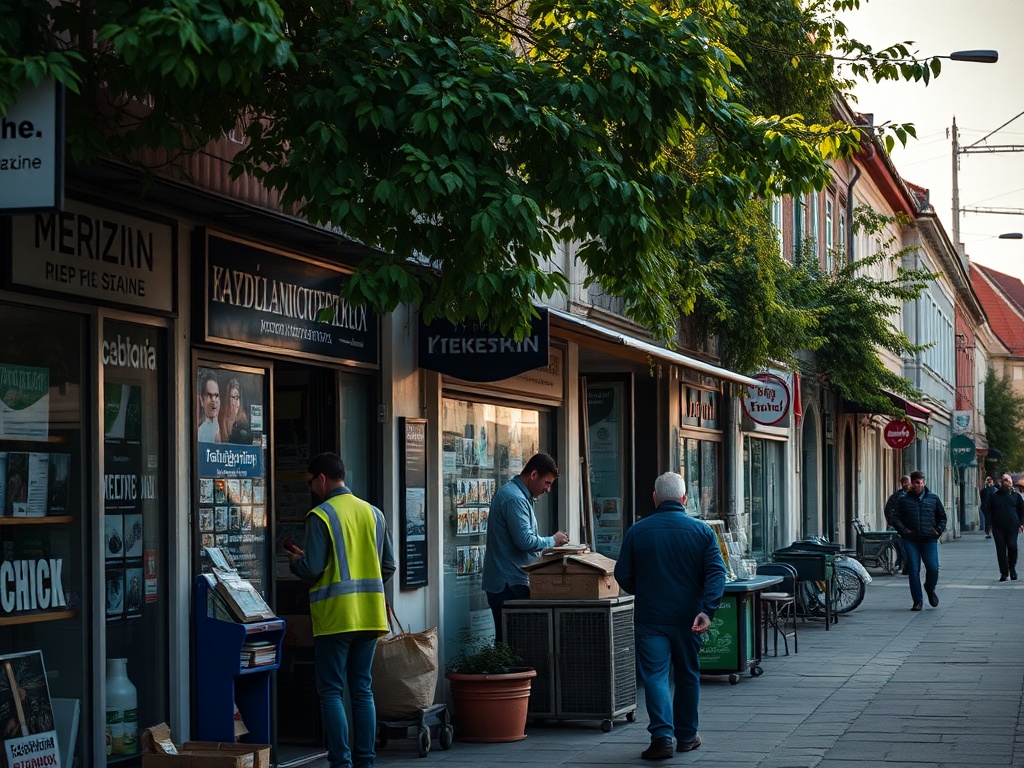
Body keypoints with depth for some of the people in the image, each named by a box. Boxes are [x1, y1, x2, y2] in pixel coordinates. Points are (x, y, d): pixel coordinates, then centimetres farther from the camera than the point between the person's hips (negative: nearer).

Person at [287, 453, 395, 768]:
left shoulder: (321, 515, -9)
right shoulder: (374, 513, 10)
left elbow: (312, 569, -13)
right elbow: (389, 565, 13)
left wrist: (295, 562, 8)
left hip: (335, 616, -6)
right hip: (369, 614, 6)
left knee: (331, 691, 1)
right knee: (362, 690, 11)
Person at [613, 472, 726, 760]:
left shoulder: (636, 532, -1)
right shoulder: (702, 531, 0)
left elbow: (623, 576, 4)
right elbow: (717, 573, -11)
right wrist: (707, 610, -17)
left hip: (650, 618, -1)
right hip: (687, 618, 1)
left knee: (655, 676, -3)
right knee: (687, 675, 15)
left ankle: (662, 735, -19)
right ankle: (686, 735, 24)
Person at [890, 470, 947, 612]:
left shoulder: (934, 499, 11)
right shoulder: (904, 500, 8)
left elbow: (942, 517, 18)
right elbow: (895, 518, 8)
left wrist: (939, 530, 2)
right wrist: (903, 530, -7)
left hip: (929, 540, 0)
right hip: (910, 541, 0)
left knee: (933, 568, -10)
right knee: (914, 570, -4)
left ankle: (930, 589, 21)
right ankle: (917, 601, 3)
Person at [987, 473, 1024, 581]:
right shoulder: (994, 496, 11)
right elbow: (989, 511, 12)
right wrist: (990, 523, 1)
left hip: (1012, 527, -1)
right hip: (998, 527, 1)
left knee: (1012, 547, -14)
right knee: (1001, 550, -1)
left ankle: (1012, 568, 9)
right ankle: (1004, 573, 5)